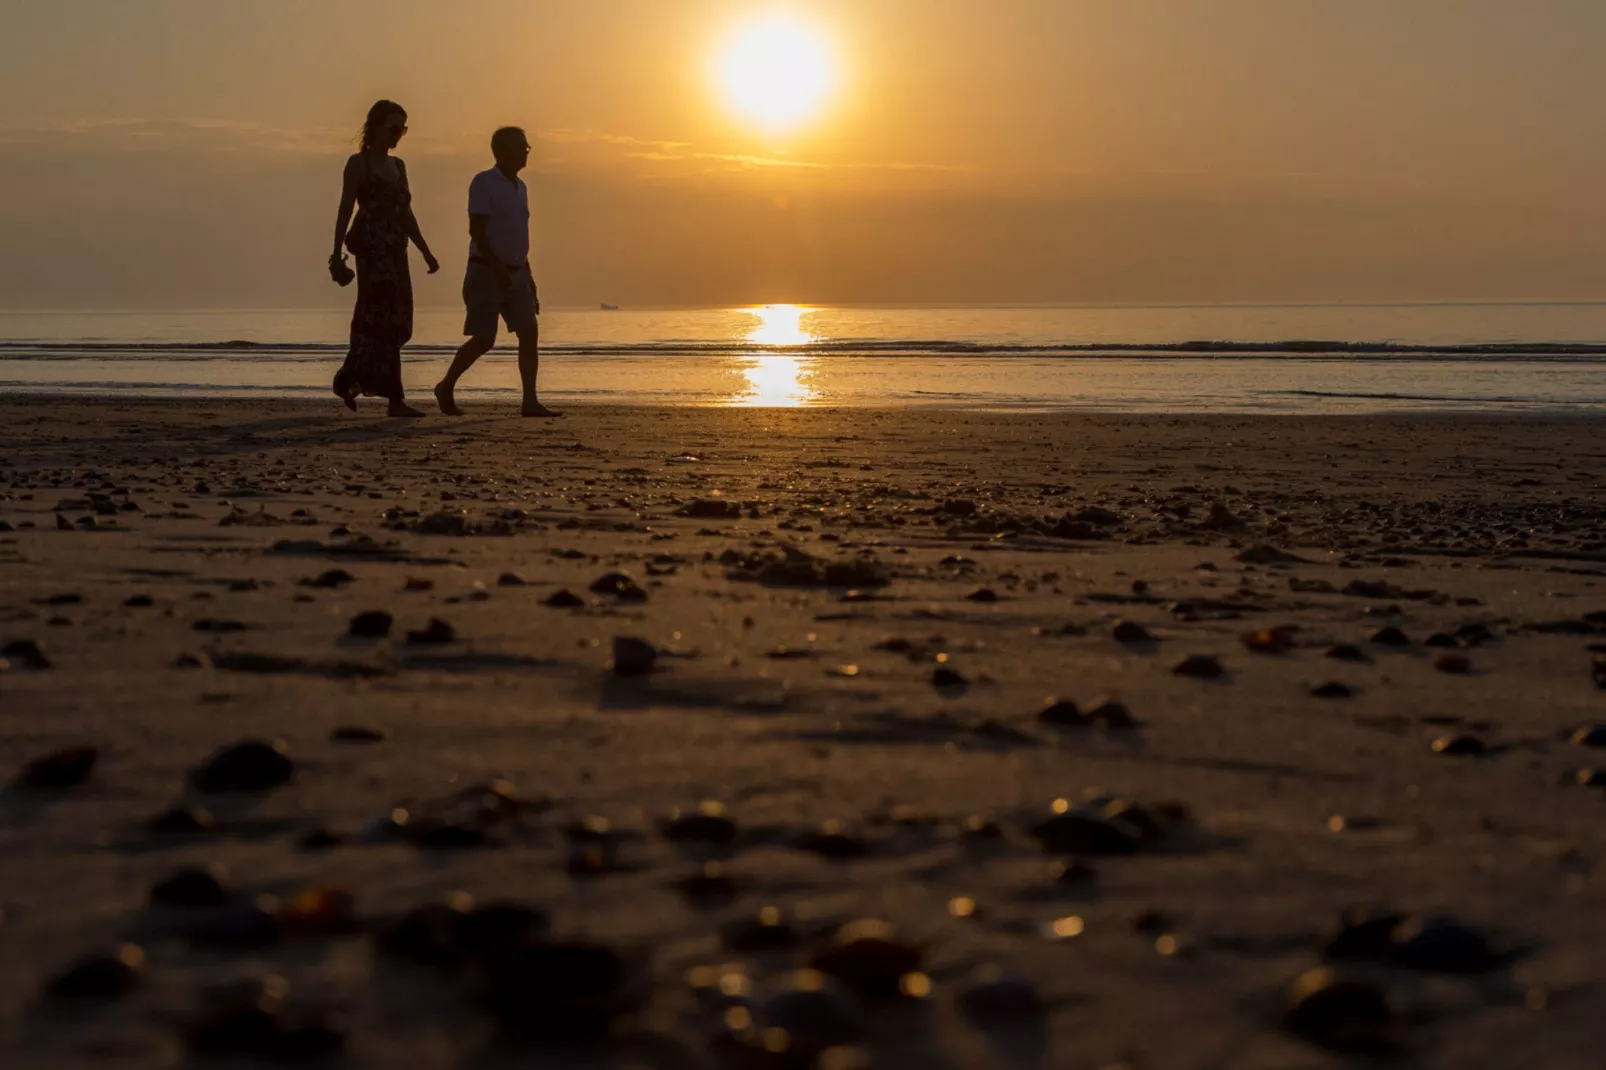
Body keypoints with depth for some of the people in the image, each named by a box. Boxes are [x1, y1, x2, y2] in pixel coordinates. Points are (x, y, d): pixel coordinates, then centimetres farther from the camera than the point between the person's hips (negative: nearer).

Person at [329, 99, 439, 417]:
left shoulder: (397, 166, 19)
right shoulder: (359, 164, -2)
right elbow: (345, 211, -7)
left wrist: (426, 253, 18)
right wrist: (337, 256, -13)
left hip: (395, 250, 8)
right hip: (371, 248, -8)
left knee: (386, 320, 8)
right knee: (385, 319, -12)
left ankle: (350, 381, 21)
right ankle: (395, 398, -14)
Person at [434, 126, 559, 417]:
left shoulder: (519, 187, 14)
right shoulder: (483, 183, -10)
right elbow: (476, 230, -17)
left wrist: (528, 277, 18)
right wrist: (498, 268, -27)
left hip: (515, 275, 7)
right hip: (486, 273, -7)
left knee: (530, 334, -6)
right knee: (483, 341, -8)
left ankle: (530, 402, -9)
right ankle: (446, 388, 12)